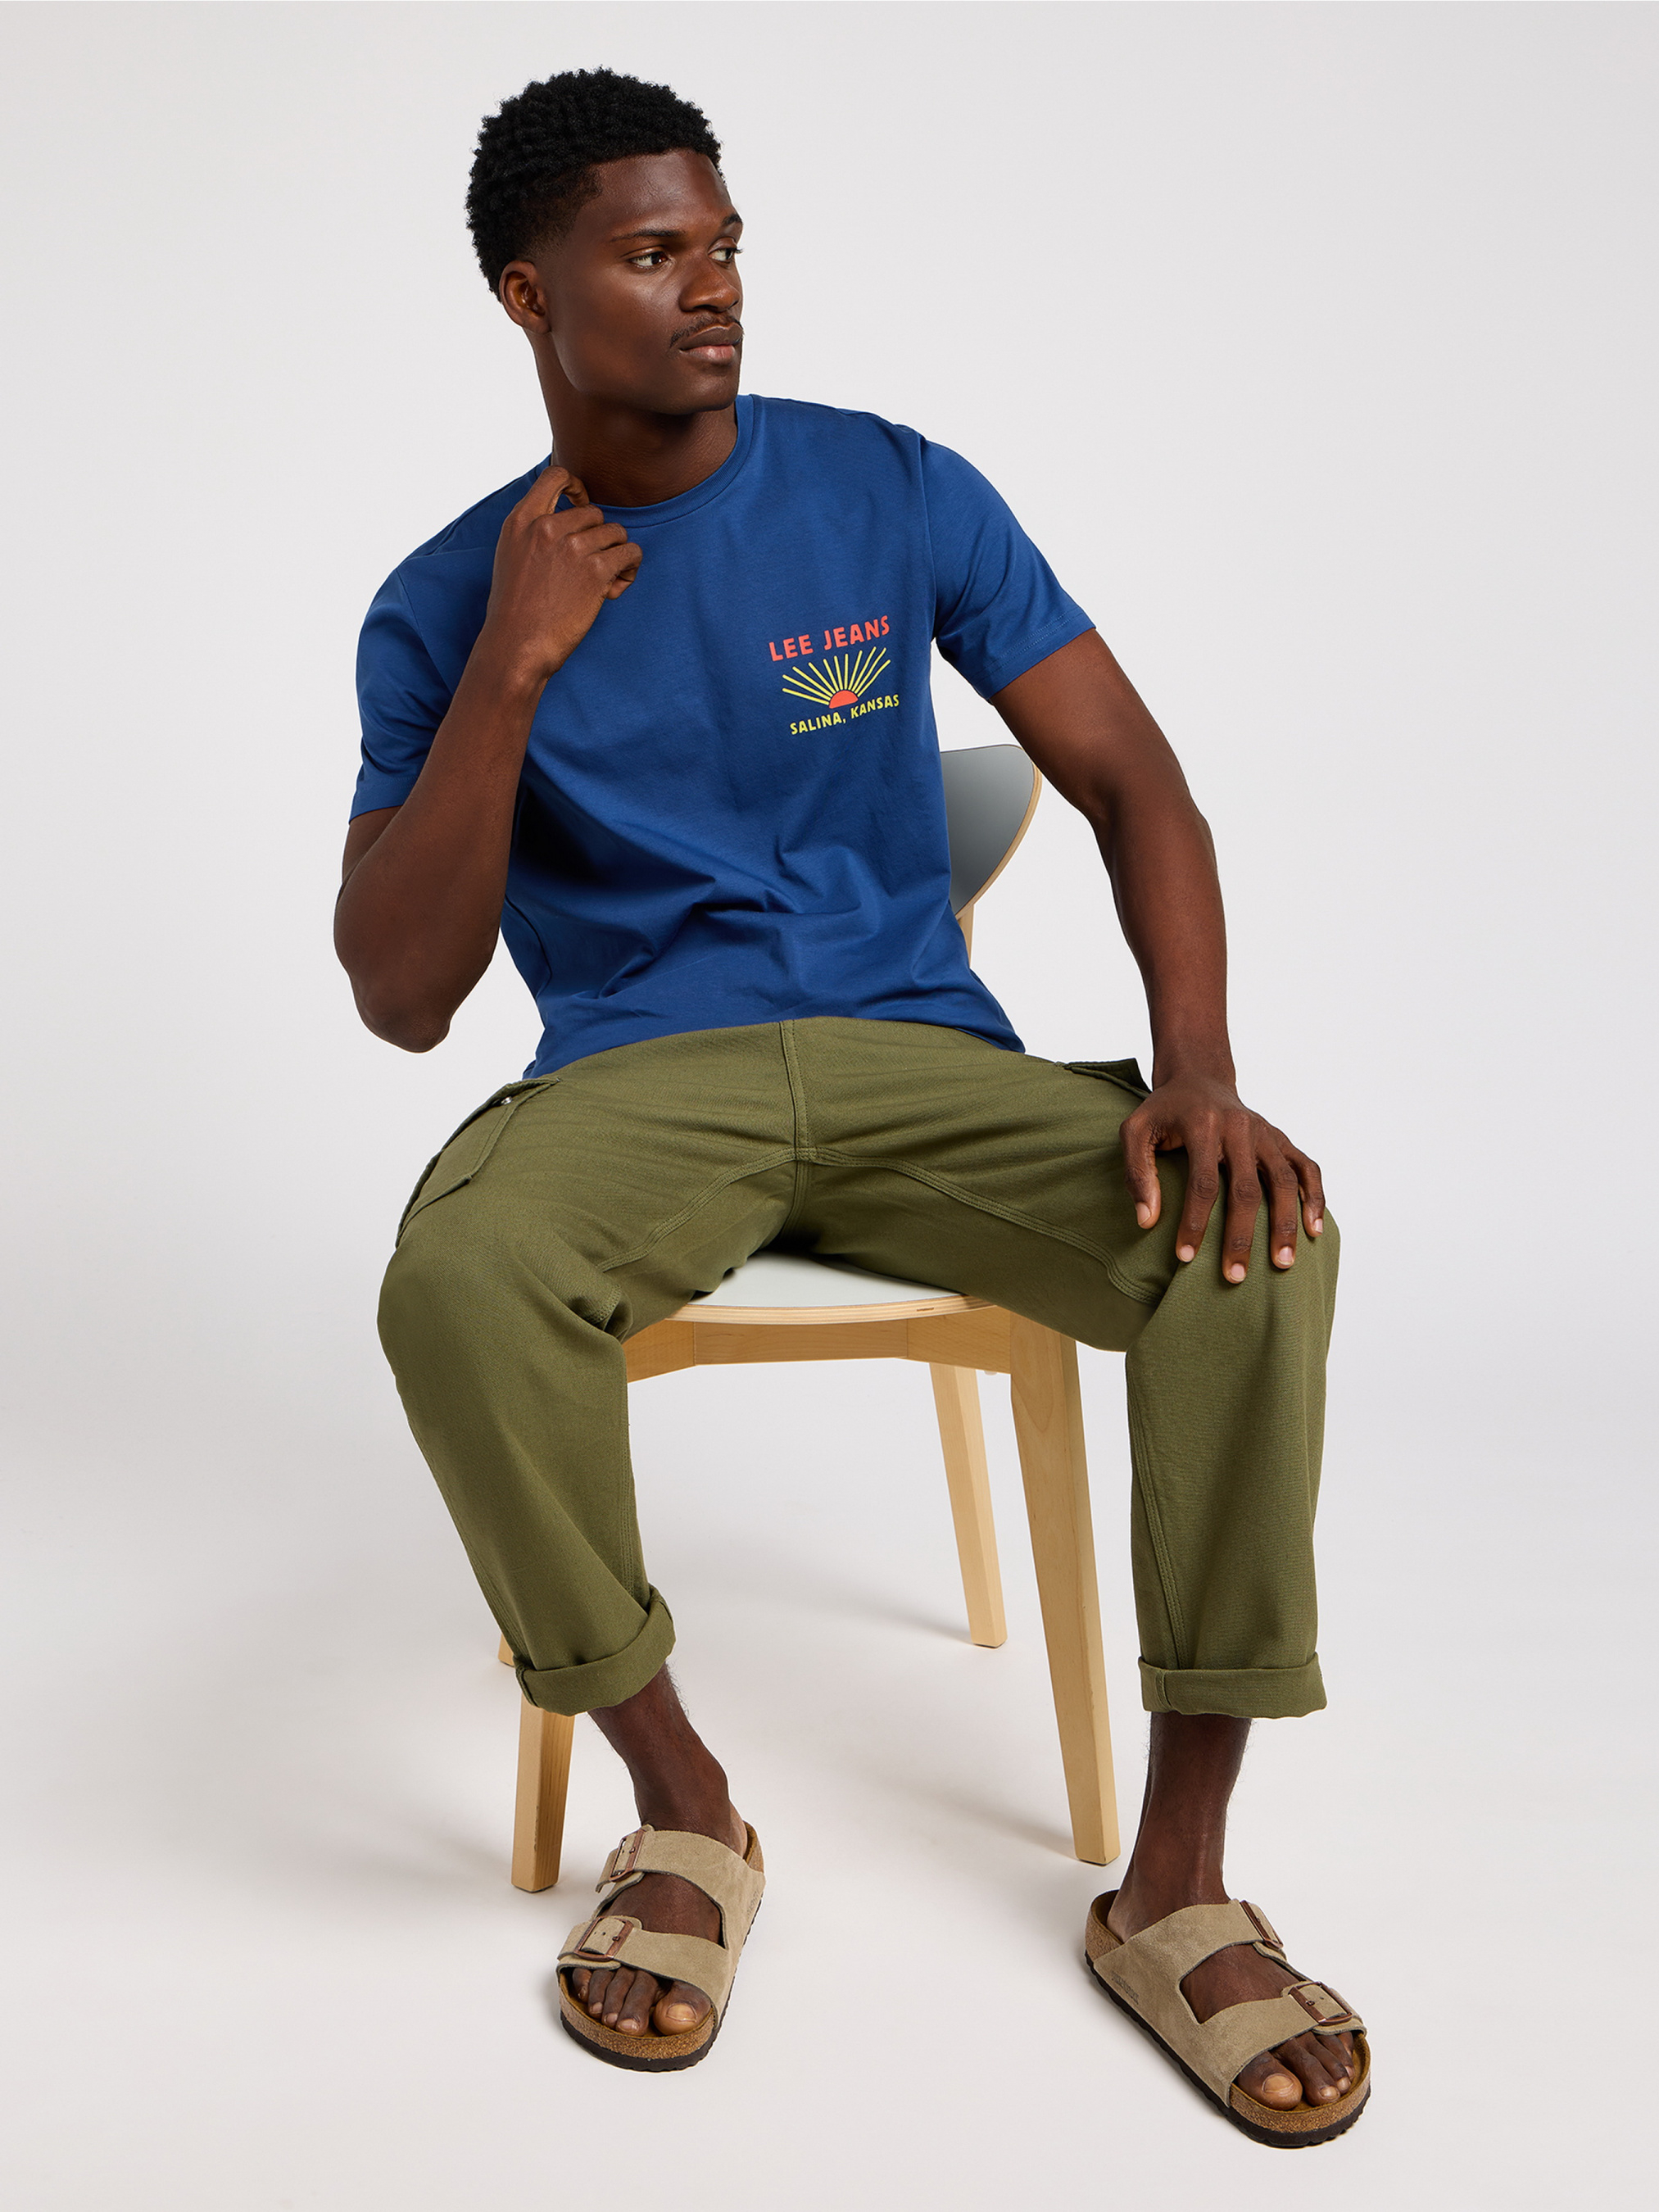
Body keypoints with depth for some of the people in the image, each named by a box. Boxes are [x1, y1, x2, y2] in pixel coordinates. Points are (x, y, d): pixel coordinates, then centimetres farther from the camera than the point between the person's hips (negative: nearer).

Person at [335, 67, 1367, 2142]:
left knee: (1257, 1239, -27)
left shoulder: (897, 494, 5)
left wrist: (1198, 1067, -17)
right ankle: (681, 1801, -9)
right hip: (637, 1073, 0)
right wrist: (508, 675, -13)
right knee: (454, 1279, -34)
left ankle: (1175, 1879, -12)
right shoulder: (447, 604, 4)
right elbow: (402, 999, -2)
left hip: (922, 1052, 1)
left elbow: (1132, 780, 1)